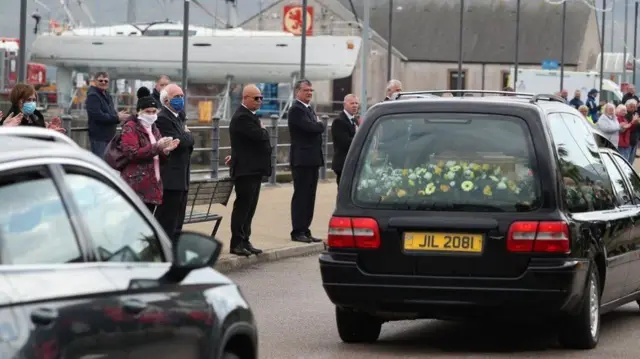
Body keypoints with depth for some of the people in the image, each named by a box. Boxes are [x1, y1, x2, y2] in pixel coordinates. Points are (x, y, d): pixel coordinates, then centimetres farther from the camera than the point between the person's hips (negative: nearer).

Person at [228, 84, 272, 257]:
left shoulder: (250, 116, 17)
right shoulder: (242, 117, -16)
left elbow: (261, 138, 21)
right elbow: (260, 136, -24)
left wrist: (262, 131, 0)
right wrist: (263, 130, -4)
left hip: (254, 169, 10)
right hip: (245, 170, -10)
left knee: (249, 208, 11)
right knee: (242, 207, -6)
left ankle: (244, 241, 15)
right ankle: (237, 244, -2)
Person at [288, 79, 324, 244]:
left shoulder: (309, 109, 20)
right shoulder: (296, 110, -12)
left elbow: (318, 129, 18)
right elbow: (310, 127, -21)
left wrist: (318, 126, -2)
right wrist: (320, 125, -2)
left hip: (312, 159, 9)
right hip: (302, 160, -9)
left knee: (309, 197, 9)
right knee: (301, 196, -6)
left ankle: (305, 230, 13)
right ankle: (297, 232, -4)